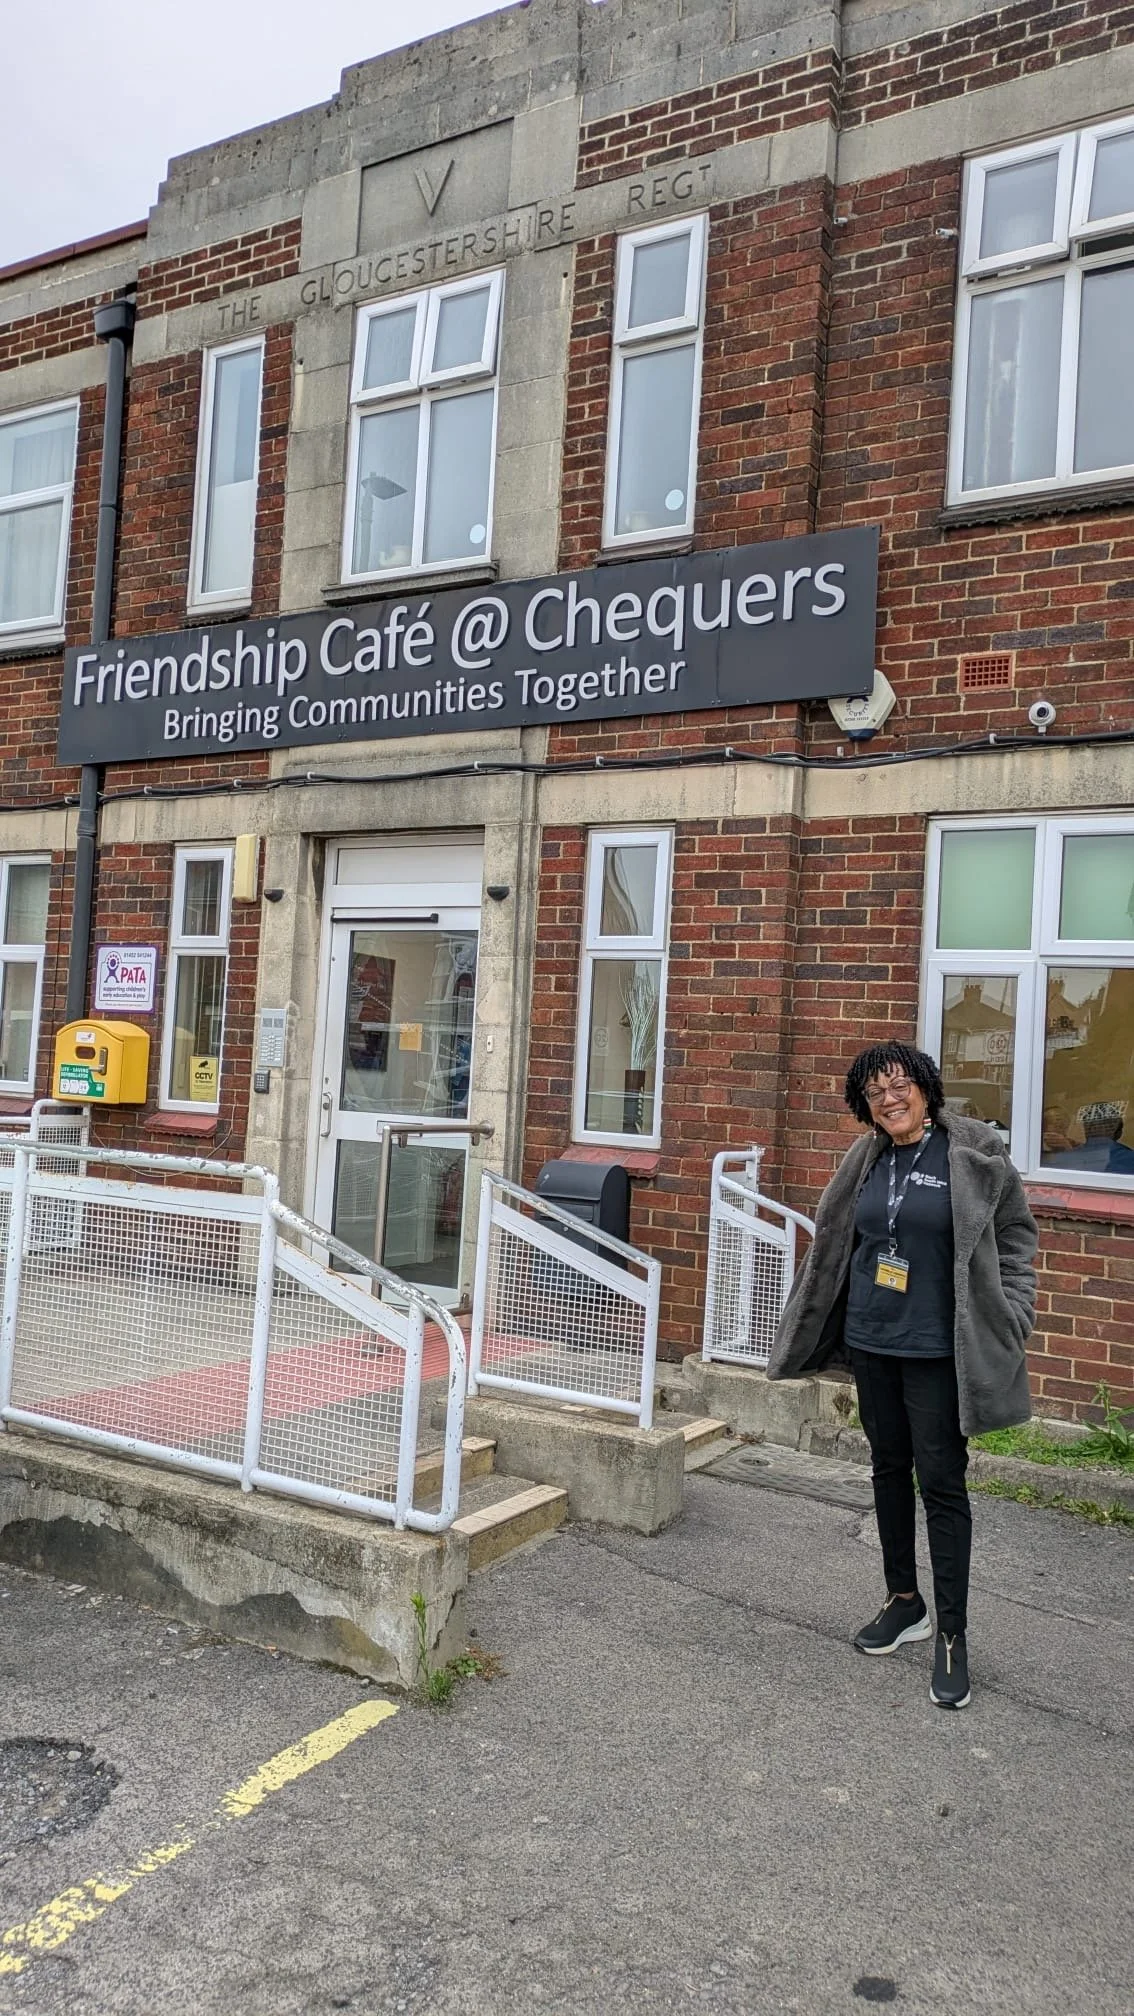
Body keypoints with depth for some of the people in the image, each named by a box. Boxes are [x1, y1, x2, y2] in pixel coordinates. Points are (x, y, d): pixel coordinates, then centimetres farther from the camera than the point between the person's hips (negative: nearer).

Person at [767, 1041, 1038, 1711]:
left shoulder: (973, 1153, -9)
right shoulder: (866, 1161, 4)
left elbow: (1015, 1234, -2)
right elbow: (833, 1243, 15)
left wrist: (1009, 1319, -9)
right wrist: (816, 1326, 17)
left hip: (937, 1349, -5)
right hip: (871, 1341, 5)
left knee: (942, 1481, -2)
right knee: (889, 1467, 15)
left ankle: (953, 1634, 9)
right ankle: (905, 1600, 31)